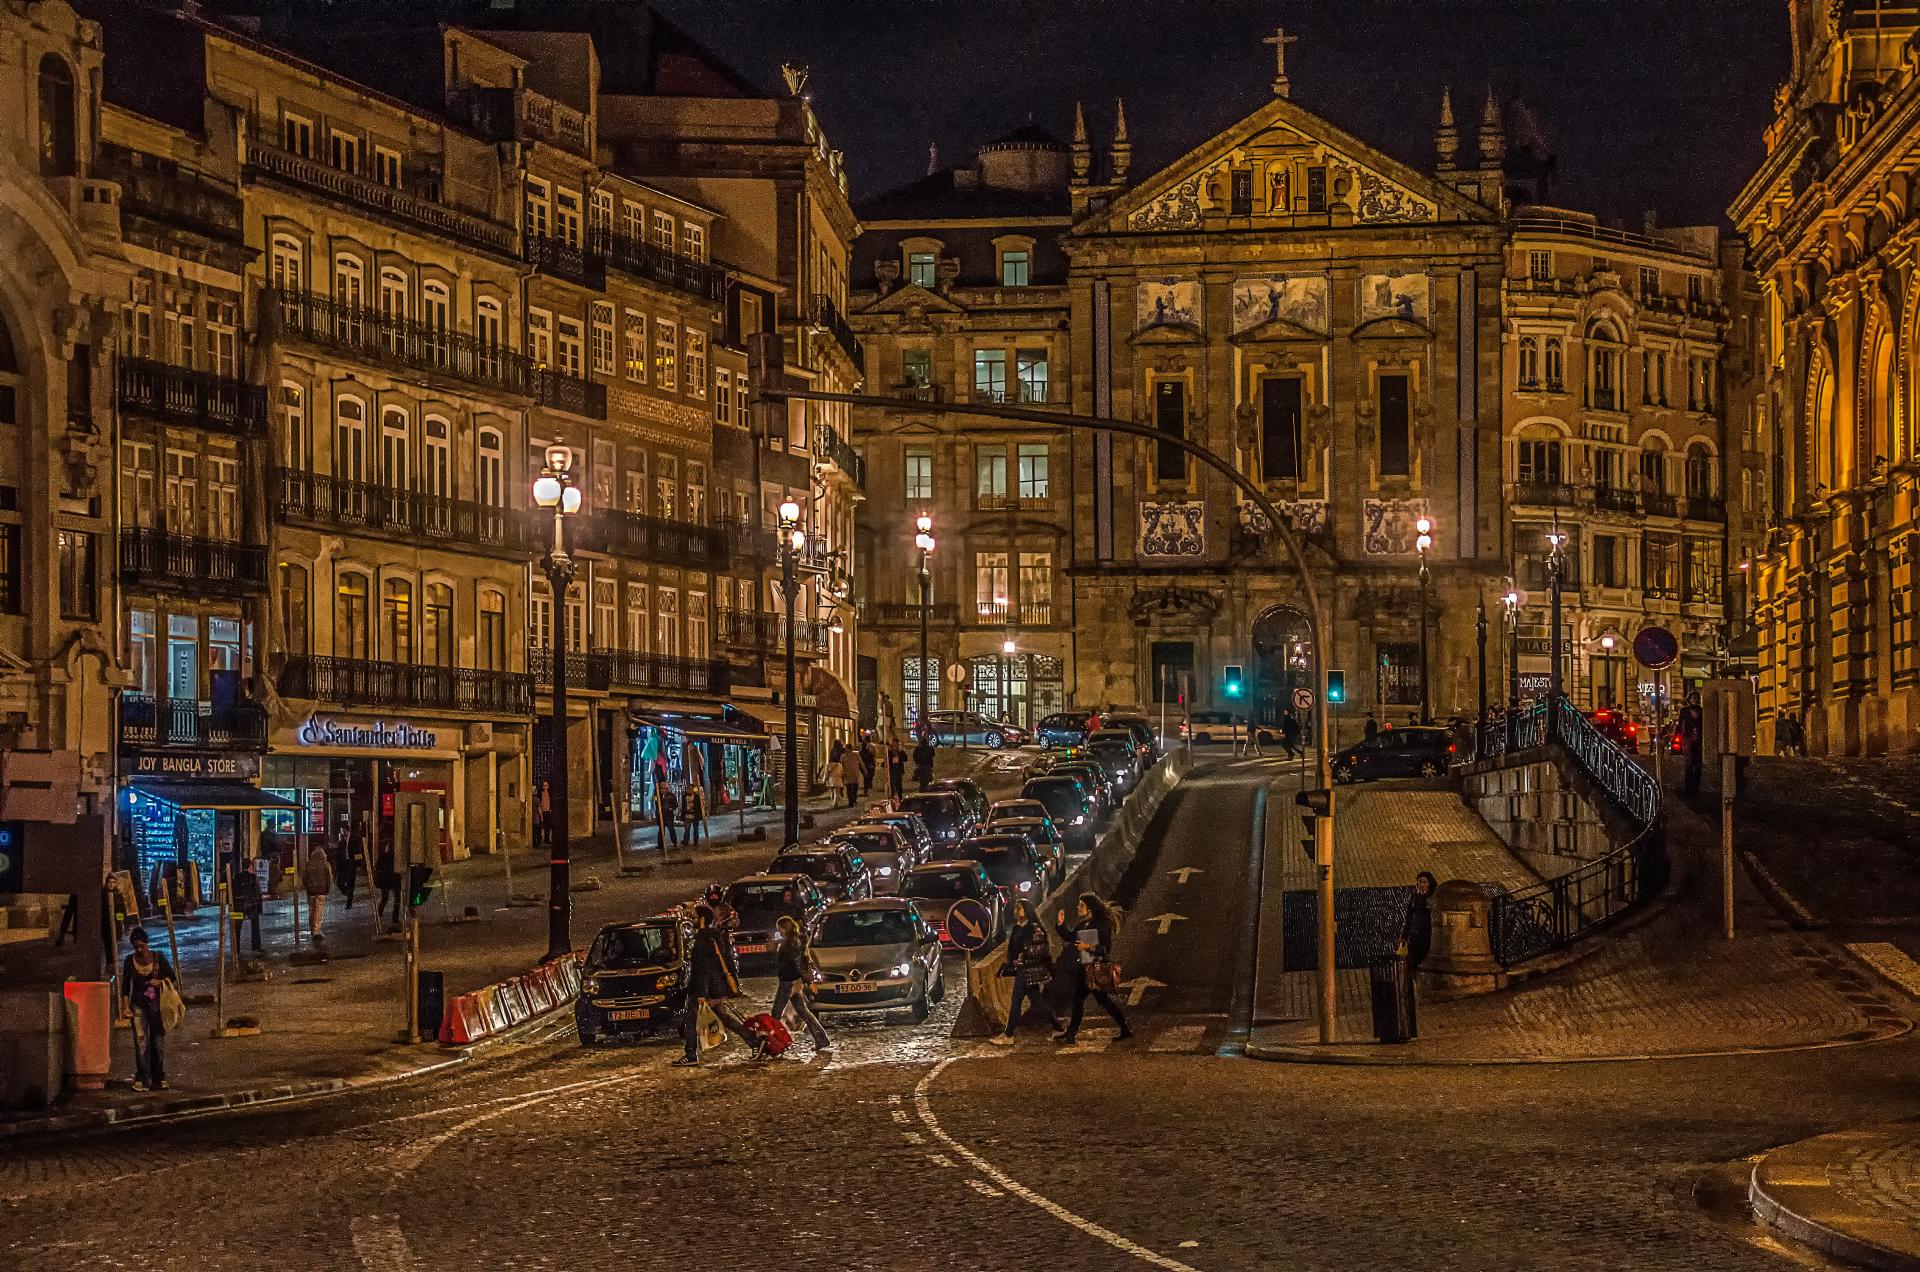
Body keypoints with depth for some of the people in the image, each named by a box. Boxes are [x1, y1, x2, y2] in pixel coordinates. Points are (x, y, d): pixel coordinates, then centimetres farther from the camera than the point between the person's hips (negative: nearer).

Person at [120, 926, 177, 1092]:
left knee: (157, 1042, 3)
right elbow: (125, 985, 7)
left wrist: (160, 982, -14)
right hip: (138, 1004, 0)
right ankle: (142, 1080, -10)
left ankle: (159, 1079, 13)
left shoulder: (158, 957, -1)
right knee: (141, 1042, -10)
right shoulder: (130, 960, 1)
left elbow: (172, 978, 6)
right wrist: (126, 1006, -2)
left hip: (157, 1004, 0)